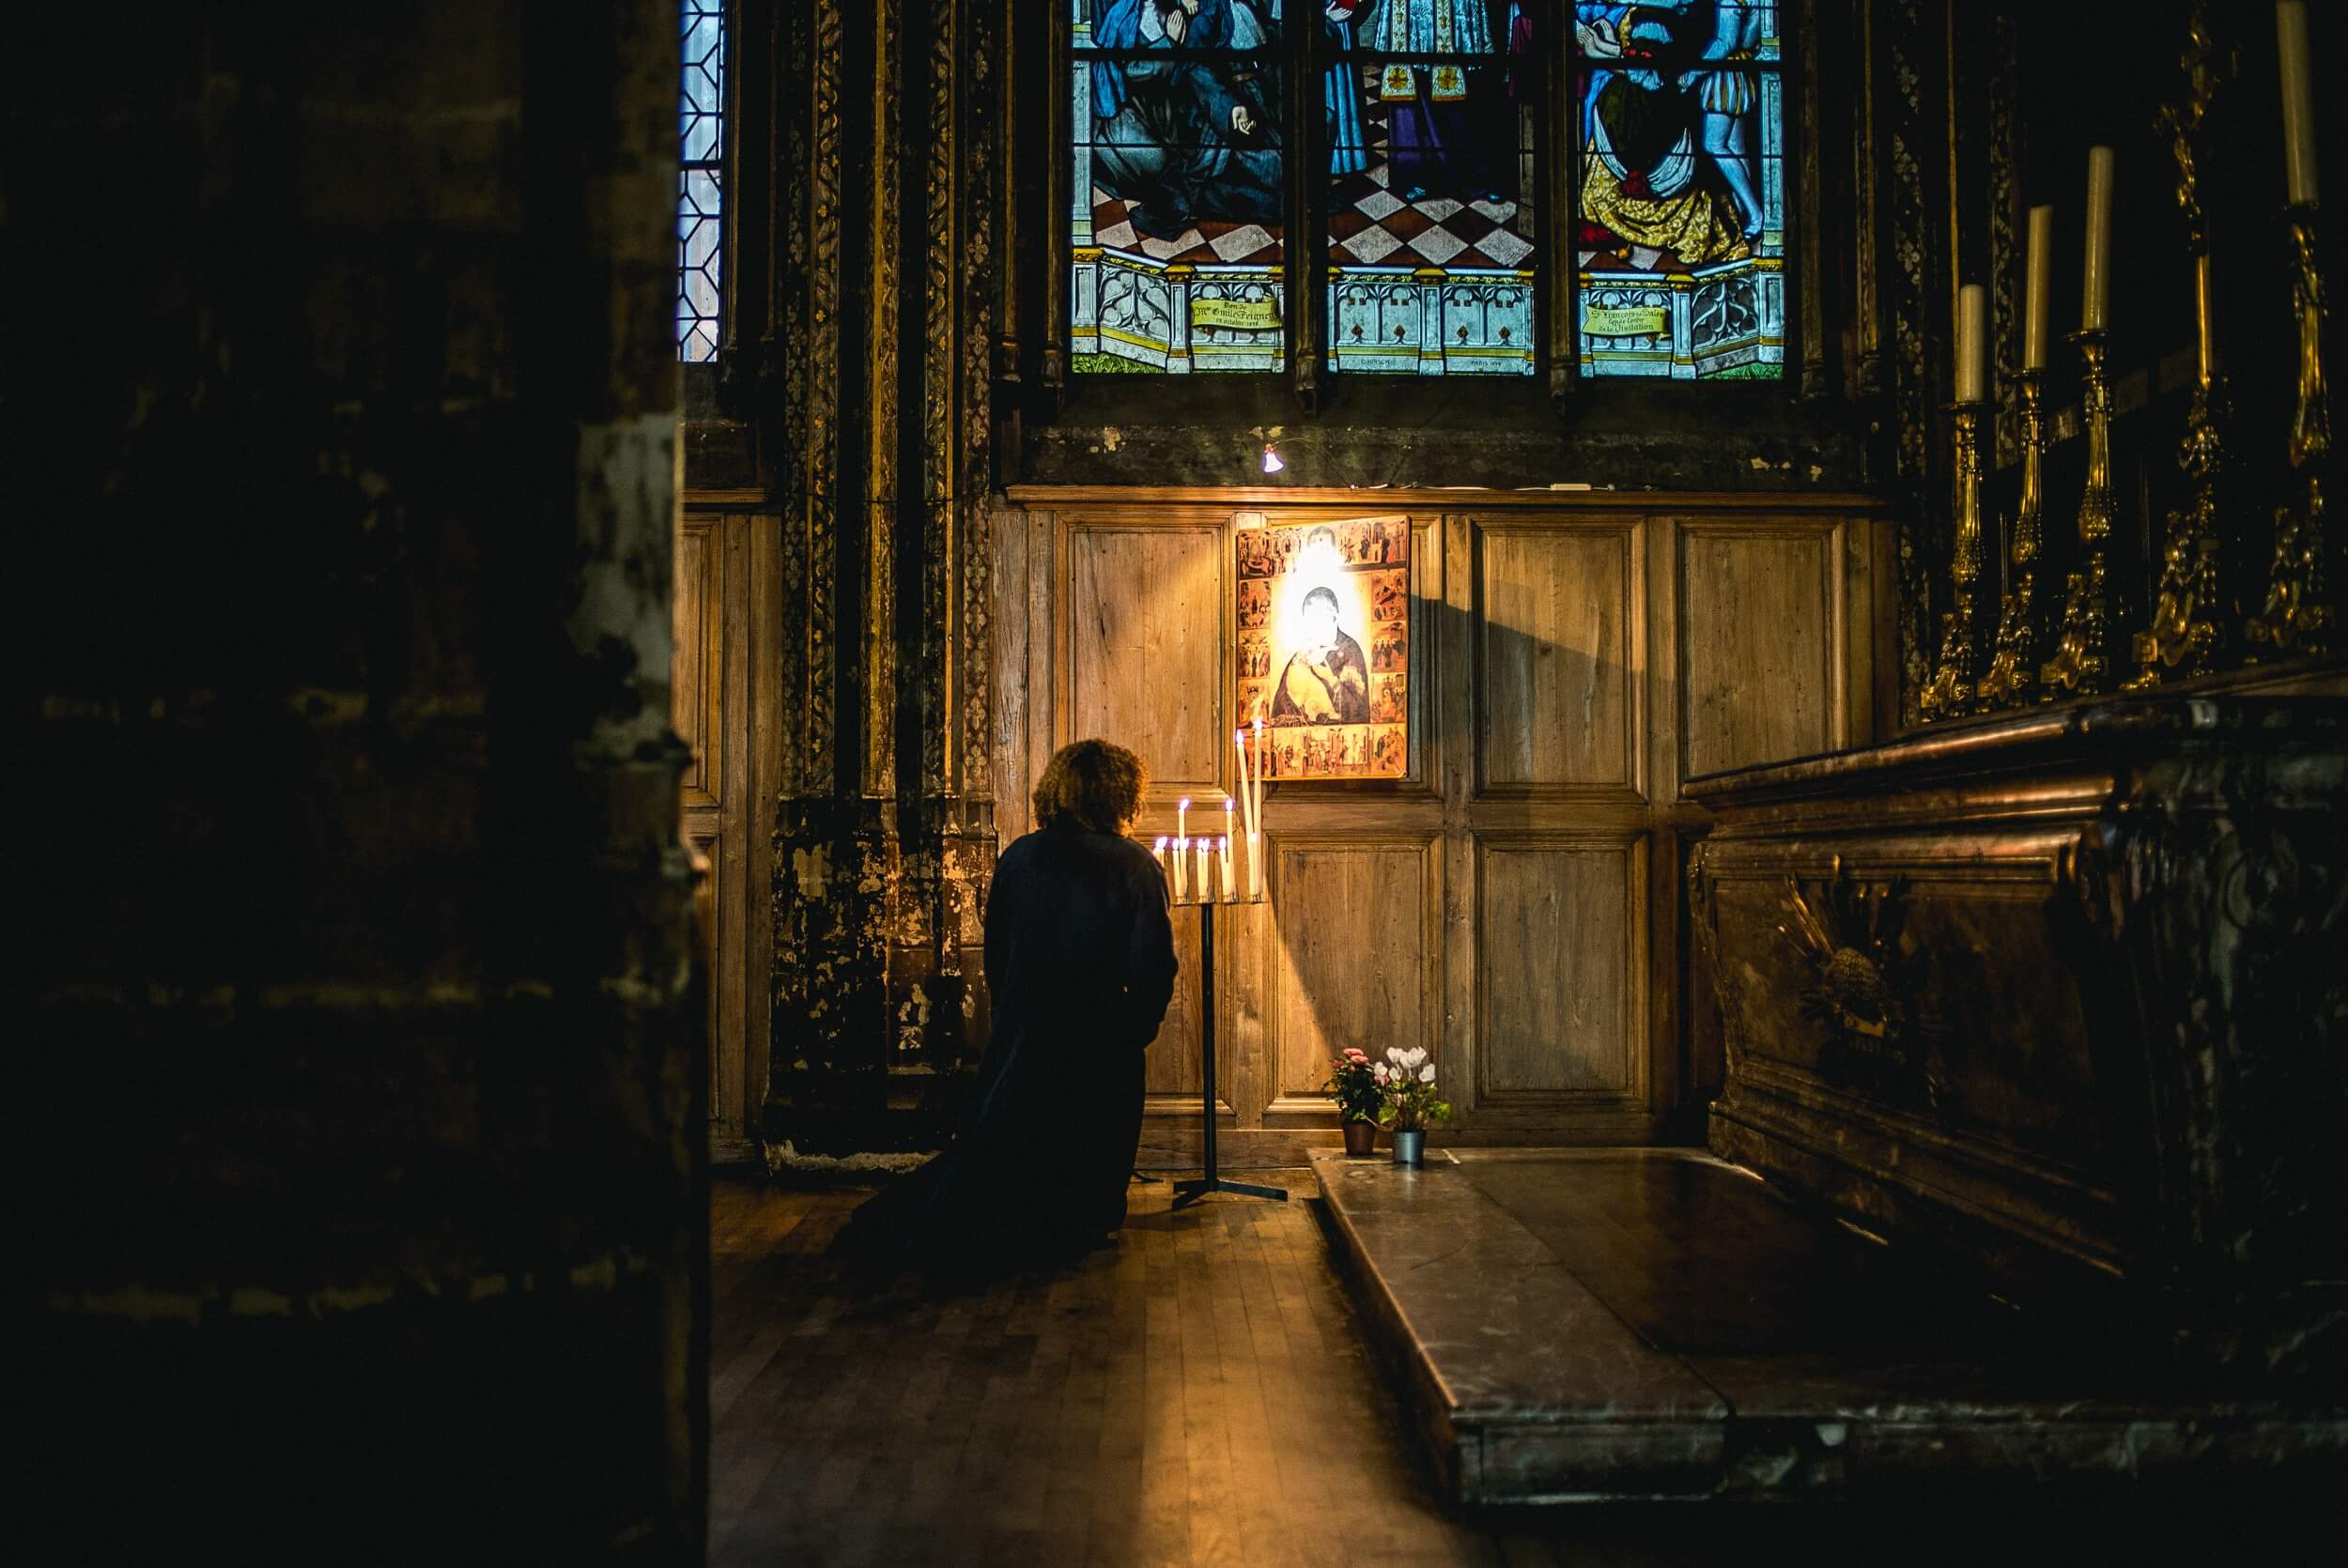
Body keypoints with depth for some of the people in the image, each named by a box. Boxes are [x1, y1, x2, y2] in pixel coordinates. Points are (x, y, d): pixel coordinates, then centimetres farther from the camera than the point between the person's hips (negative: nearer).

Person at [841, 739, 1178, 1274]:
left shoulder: (1018, 858, 1)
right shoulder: (1136, 867, -10)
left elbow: (996, 954, 7)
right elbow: (1154, 968, -12)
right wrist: (1136, 1031, 4)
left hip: (1021, 1032, 3)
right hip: (1101, 1042, -3)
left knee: (990, 1141, 16)